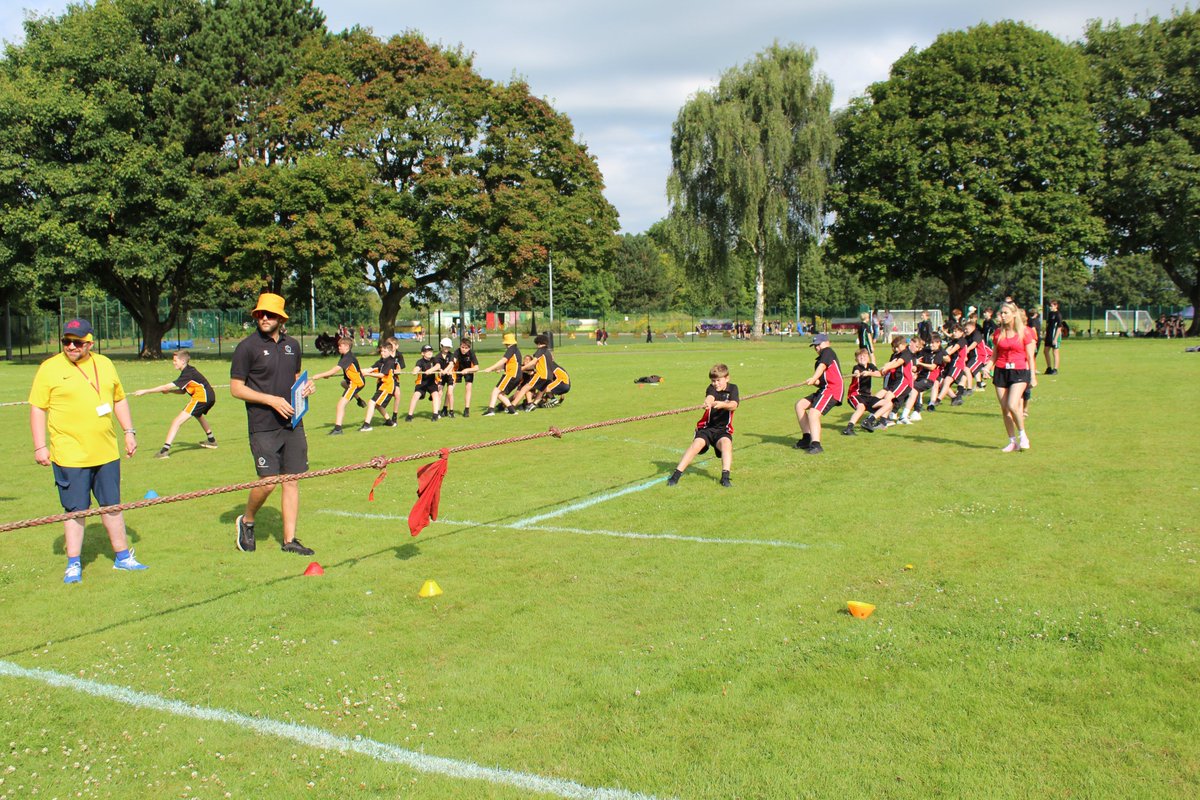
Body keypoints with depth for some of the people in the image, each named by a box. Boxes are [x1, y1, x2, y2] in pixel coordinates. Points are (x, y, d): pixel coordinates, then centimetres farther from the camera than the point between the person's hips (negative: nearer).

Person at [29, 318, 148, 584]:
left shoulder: (104, 364, 10)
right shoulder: (50, 368, -4)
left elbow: (119, 400, 19)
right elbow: (37, 409, -3)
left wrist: (129, 432, 12)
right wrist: (40, 446, -8)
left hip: (107, 452, 4)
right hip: (70, 455, -4)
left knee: (112, 505, 12)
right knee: (75, 509, 1)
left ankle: (122, 556, 23)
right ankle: (73, 564, 13)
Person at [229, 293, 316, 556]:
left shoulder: (292, 345, 12)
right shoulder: (247, 346, -5)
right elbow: (236, 388, -7)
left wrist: (305, 386, 3)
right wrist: (271, 400, -16)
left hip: (293, 423, 5)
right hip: (263, 427, -5)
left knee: (292, 481, 4)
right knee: (268, 482, -8)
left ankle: (289, 540, 11)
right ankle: (246, 521, 20)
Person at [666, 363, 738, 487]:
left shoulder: (733, 388, 2)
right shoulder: (711, 388, -1)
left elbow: (734, 405, -19)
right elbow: (710, 397, -27)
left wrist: (723, 404, -42)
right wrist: (708, 402, -53)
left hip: (723, 429, 1)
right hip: (706, 427, -1)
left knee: (726, 443, -30)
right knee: (697, 443, -25)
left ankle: (725, 477, -31)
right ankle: (676, 474, -24)